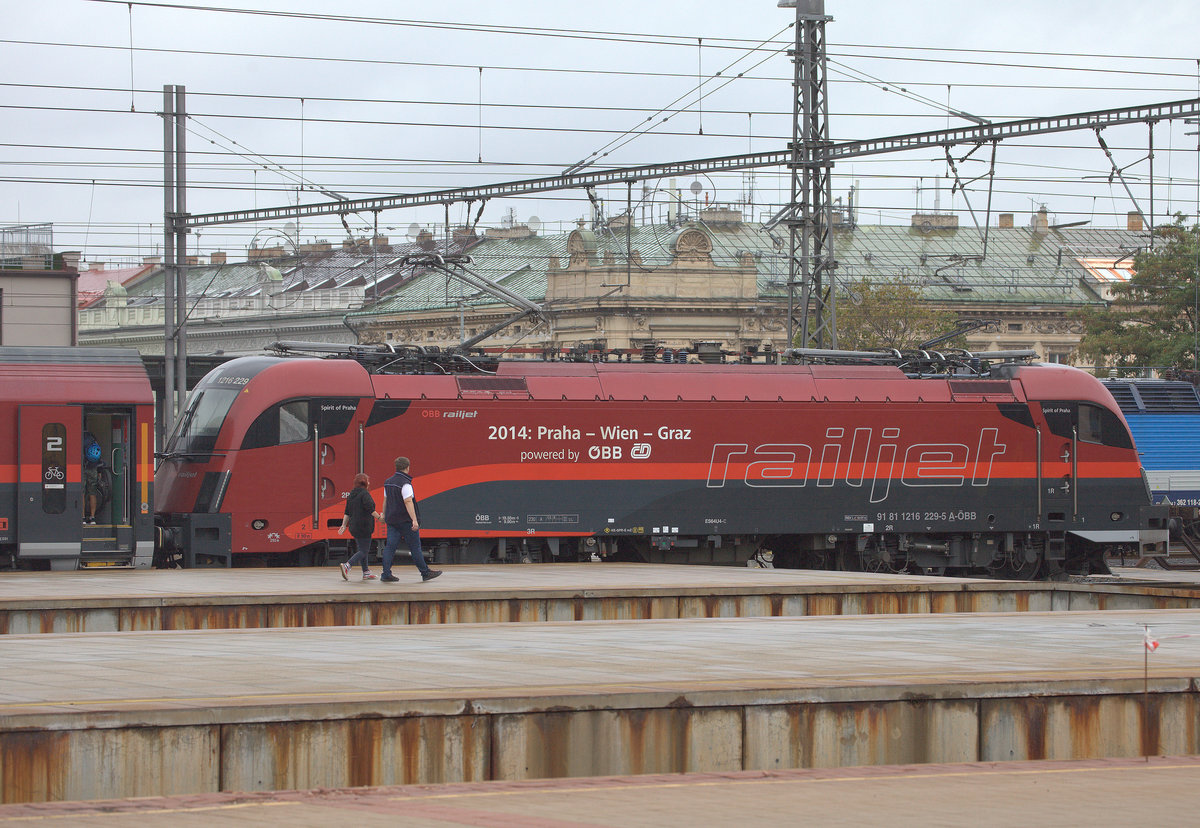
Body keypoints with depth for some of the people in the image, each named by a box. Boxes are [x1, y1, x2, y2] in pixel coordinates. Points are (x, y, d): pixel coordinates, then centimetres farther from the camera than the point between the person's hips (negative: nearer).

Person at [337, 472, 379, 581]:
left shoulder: (351, 495, 13)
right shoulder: (365, 494, -12)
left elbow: (347, 512, 13)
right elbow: (370, 509, -21)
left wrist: (344, 525, 12)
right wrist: (379, 517, -11)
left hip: (354, 527, 9)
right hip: (364, 527, -9)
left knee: (362, 549, 16)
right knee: (364, 551, -6)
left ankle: (366, 573, 17)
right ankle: (347, 566, -22)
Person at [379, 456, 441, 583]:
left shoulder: (388, 482, 9)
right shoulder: (405, 483, -16)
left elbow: (385, 500, 19)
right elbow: (408, 502, -23)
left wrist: (384, 515, 30)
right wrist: (414, 520, -25)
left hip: (391, 520, 7)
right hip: (405, 520, -7)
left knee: (390, 546, 3)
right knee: (415, 547, 1)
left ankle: (386, 574, -4)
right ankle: (425, 573, 9)